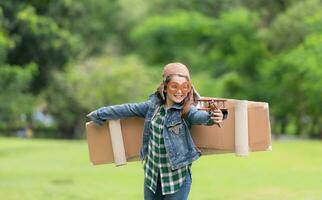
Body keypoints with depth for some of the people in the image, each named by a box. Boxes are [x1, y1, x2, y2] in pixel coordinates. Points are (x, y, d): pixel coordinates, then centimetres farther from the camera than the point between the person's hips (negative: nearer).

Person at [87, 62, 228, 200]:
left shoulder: (187, 110, -13)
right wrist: (100, 114, 24)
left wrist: (213, 117, -57)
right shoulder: (154, 105, 1)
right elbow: (129, 109, 13)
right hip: (152, 174, 5)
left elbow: (199, 116, -33)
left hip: (177, 176, -4)